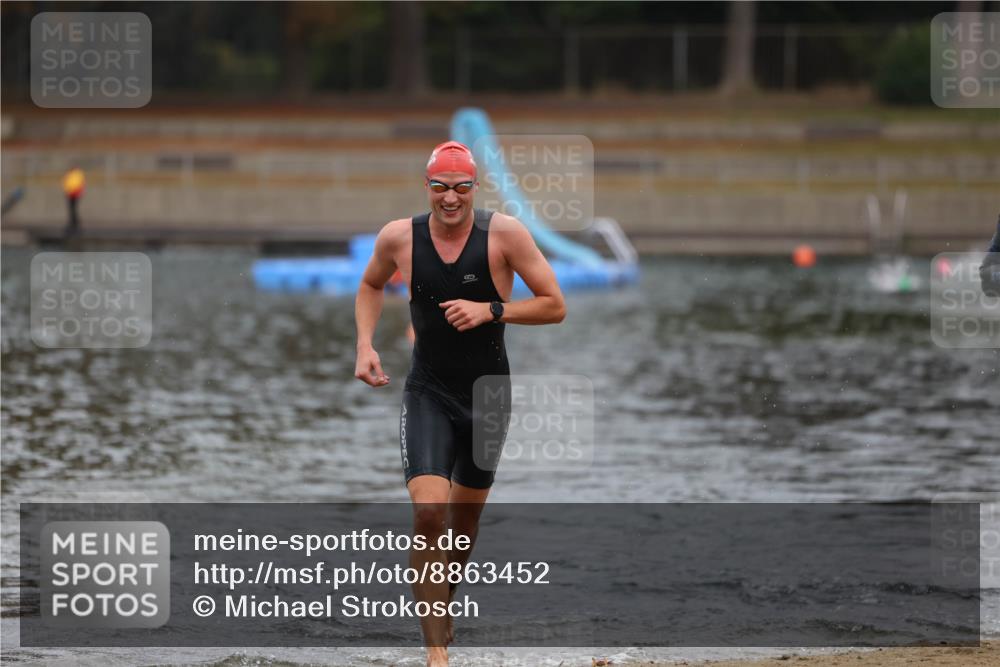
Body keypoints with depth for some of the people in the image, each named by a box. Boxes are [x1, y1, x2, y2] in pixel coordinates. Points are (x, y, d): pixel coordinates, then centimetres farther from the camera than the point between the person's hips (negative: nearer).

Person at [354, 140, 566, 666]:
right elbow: (370, 286, 14)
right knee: (428, 514, -19)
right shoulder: (399, 237, -8)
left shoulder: (505, 234, -13)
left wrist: (491, 310, -23)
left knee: (466, 514, 17)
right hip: (427, 392, -1)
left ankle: (444, 601, 46)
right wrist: (365, 345, 0)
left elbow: (555, 306, -10)